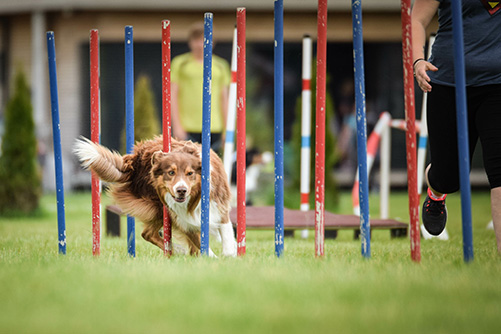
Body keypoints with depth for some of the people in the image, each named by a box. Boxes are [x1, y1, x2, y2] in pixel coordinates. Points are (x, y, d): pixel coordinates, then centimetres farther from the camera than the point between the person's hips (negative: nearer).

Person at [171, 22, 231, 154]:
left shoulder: (220, 65, 13)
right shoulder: (179, 63, 6)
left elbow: (224, 98, 14)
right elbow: (173, 95, 2)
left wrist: (227, 129, 10)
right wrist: (177, 126, -6)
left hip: (213, 127, 2)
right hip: (187, 127, -2)